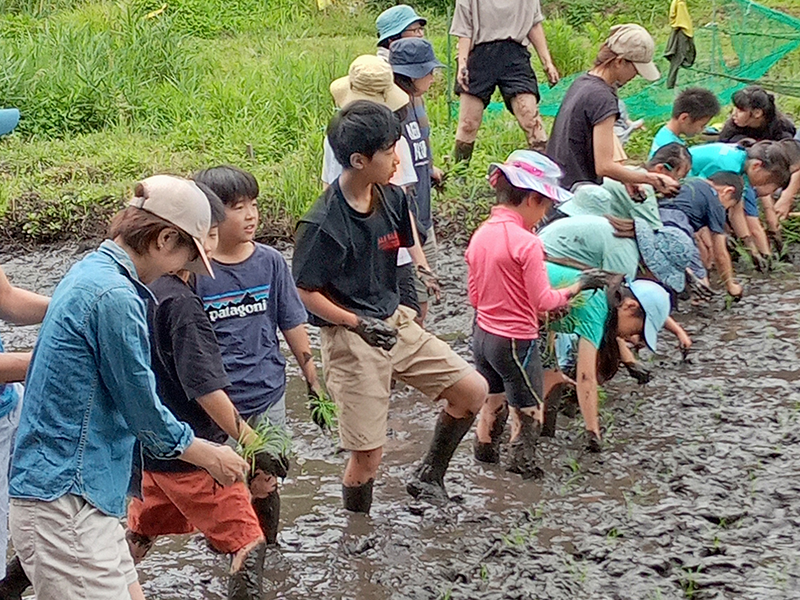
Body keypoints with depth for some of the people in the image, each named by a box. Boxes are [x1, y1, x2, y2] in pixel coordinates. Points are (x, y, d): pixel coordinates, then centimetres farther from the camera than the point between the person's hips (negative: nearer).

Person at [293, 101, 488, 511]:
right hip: (350, 338, -7)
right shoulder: (323, 224, -20)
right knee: (368, 455, -3)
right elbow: (304, 292, -14)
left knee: (473, 391, 3)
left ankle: (429, 477, 22)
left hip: (395, 322, 7)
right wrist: (360, 324, -20)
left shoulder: (391, 199, 0)